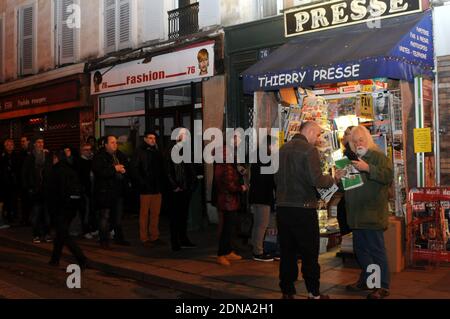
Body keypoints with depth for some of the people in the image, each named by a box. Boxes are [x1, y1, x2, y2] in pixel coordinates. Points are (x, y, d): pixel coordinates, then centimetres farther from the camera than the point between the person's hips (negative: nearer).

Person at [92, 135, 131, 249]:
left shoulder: (120, 156, 12)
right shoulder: (99, 157, -7)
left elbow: (127, 168, 20)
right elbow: (99, 172, -21)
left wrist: (124, 170, -4)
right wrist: (114, 169, -19)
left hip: (118, 190, 6)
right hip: (105, 191, -6)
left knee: (118, 216, 15)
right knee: (105, 217, -2)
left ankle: (119, 238, 26)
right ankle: (104, 241, 7)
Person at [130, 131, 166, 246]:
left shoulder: (157, 152, 15)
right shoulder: (140, 152, -2)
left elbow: (162, 169, 17)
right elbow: (134, 169, -7)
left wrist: (162, 183, 5)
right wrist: (142, 182, -13)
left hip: (157, 188, 5)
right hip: (146, 189, -5)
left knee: (155, 214, 8)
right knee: (144, 214, 0)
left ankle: (155, 237, 15)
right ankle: (144, 238, 6)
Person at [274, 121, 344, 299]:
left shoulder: (283, 149, 10)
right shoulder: (309, 150, -11)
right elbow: (317, 180, -17)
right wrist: (334, 179, -1)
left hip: (282, 206, 6)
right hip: (303, 208, -6)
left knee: (287, 251, 12)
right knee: (309, 253, 5)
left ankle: (287, 291, 18)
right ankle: (314, 293, 13)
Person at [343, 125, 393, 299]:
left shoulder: (378, 156, -5)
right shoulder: (352, 159, 16)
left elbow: (388, 176, -20)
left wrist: (368, 168, -26)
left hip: (373, 213, -7)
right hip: (356, 213, 7)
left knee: (376, 249, -3)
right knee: (360, 248, 15)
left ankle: (382, 286, 6)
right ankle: (365, 280, 30)